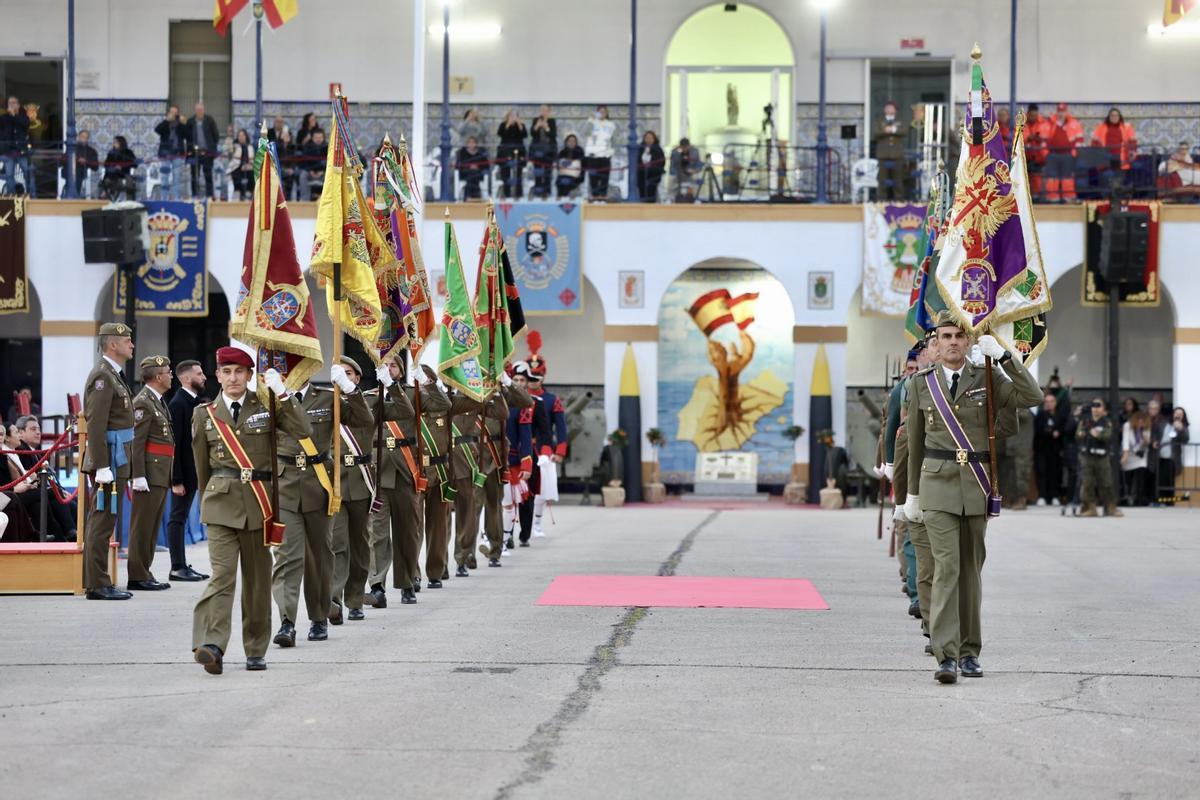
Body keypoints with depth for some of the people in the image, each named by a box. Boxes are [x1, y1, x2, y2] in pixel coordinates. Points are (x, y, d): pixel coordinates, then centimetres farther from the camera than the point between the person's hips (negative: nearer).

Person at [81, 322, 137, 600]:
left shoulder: (113, 375, 18)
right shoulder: (102, 376, -14)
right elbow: (95, 425, -20)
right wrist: (102, 467, -24)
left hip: (117, 460, 10)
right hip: (110, 460, -10)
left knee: (100, 522, 12)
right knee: (103, 522, -8)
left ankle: (96, 581, 17)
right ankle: (98, 585, -6)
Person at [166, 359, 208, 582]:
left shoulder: (195, 402, 14)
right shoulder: (177, 404, -14)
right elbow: (174, 443, -17)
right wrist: (176, 480, -20)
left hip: (192, 471, 9)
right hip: (182, 473, -9)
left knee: (181, 518, 12)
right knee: (178, 518, -4)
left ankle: (182, 565, 15)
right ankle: (177, 567, -1)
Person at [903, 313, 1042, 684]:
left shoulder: (987, 379, 3)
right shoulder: (922, 383, 5)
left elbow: (1033, 397, -12)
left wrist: (1002, 356, -16)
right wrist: (912, 492, 15)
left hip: (976, 485, 1)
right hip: (938, 485, -1)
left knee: (971, 569, 8)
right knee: (946, 567, -13)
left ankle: (969, 652, 18)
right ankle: (946, 656, -18)